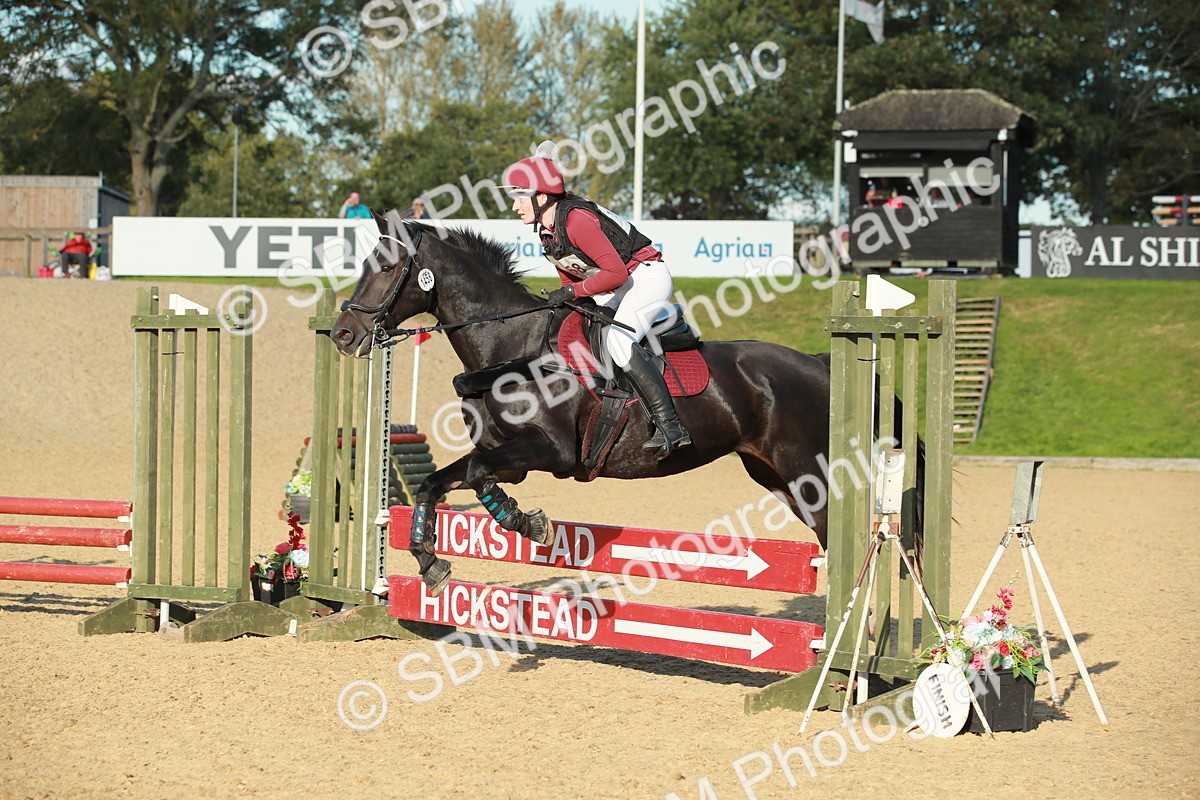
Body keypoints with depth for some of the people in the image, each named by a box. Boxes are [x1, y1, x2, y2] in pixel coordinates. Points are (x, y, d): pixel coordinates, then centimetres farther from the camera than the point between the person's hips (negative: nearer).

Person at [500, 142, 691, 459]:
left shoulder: (576, 220, -26)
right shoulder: (546, 230, 4)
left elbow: (615, 273, -28)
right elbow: (570, 275, 15)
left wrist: (573, 291, -26)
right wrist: (561, 300, 0)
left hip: (647, 275, -11)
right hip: (613, 289, 11)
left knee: (617, 340, -30)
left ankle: (669, 425, -32)